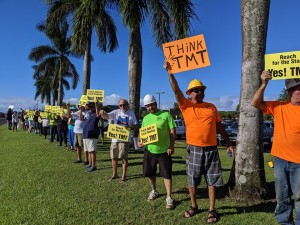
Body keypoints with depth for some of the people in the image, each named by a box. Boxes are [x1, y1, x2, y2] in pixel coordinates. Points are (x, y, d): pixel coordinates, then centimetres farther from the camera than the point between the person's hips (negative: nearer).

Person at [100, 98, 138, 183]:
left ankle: (123, 176, 14)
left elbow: (135, 126, 4)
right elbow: (106, 116, -12)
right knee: (114, 157, 12)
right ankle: (114, 174, 30)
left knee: (124, 158, 1)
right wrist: (103, 113, -35)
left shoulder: (131, 113, 1)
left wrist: (129, 127, -17)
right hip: (115, 138, 3)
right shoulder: (116, 112, 3)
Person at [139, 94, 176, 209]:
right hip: (149, 150, 5)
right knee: (150, 173, 16)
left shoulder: (166, 114, -5)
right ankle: (154, 191, 40)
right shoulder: (145, 118, 9)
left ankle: (169, 197, 14)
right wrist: (140, 141, -4)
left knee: (166, 174, 1)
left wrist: (171, 146, -13)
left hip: (164, 150, -5)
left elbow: (172, 131, -6)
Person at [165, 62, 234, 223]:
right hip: (194, 149, -1)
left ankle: (212, 210, 21)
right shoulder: (186, 105, 1)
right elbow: (176, 90, -12)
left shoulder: (211, 107, 10)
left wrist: (228, 143, 11)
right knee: (192, 181, 10)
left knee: (212, 181, 7)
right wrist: (170, 72, -21)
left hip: (211, 149, 2)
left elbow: (219, 127, 13)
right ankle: (193, 206, 29)